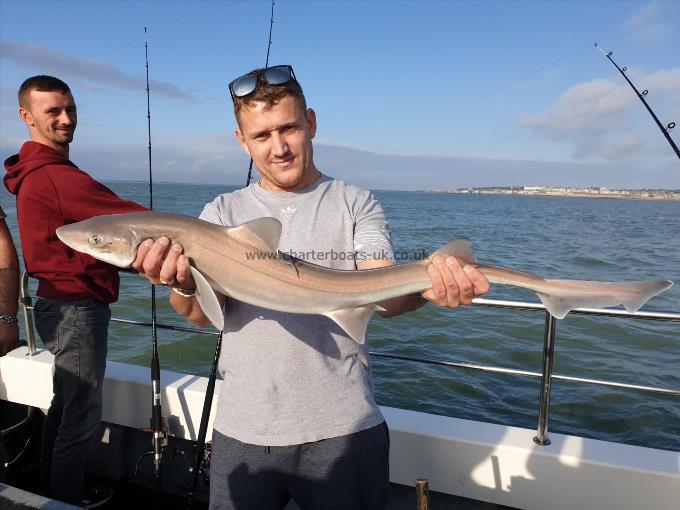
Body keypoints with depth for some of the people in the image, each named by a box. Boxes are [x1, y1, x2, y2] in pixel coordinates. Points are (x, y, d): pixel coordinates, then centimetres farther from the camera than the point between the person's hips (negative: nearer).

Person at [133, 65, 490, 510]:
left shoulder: (357, 205, 1)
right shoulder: (222, 213, 6)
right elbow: (204, 313, -7)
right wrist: (184, 283, -29)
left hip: (343, 427, -1)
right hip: (243, 429, 2)